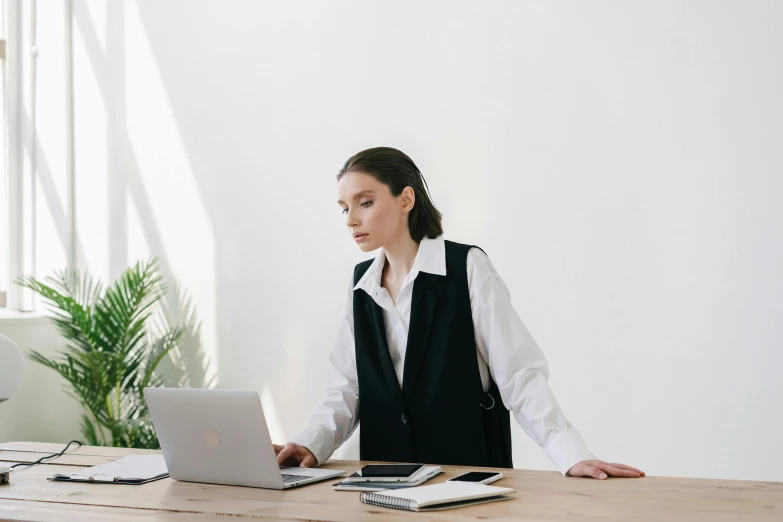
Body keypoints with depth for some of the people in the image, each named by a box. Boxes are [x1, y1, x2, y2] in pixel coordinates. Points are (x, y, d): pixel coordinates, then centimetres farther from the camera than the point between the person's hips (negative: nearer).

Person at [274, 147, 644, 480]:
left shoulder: (467, 268, -4)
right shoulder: (361, 283, 11)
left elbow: (518, 374, -9)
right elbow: (346, 390, 7)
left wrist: (572, 455, -20)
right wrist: (310, 444, -11)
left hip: (470, 470, -3)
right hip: (385, 476, 3)